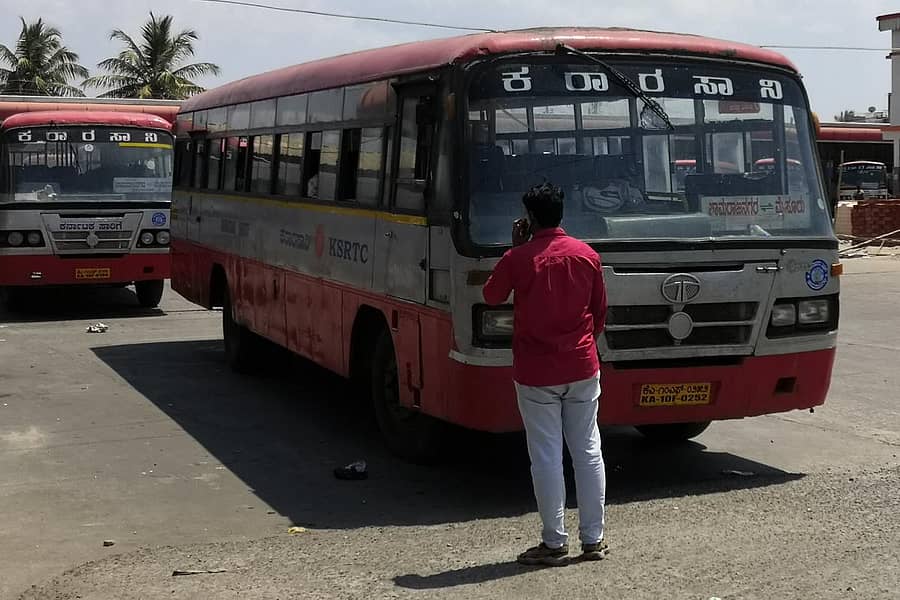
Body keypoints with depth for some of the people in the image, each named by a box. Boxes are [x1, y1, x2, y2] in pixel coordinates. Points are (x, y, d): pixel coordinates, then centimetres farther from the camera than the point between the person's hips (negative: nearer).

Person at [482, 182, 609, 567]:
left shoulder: (518, 258, -10)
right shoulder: (587, 256, 2)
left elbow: (492, 296, 7)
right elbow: (600, 311, 11)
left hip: (536, 374, -3)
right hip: (582, 369, 4)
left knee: (546, 456, 1)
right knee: (588, 451, 10)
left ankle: (555, 543, 5)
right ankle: (593, 539, 15)